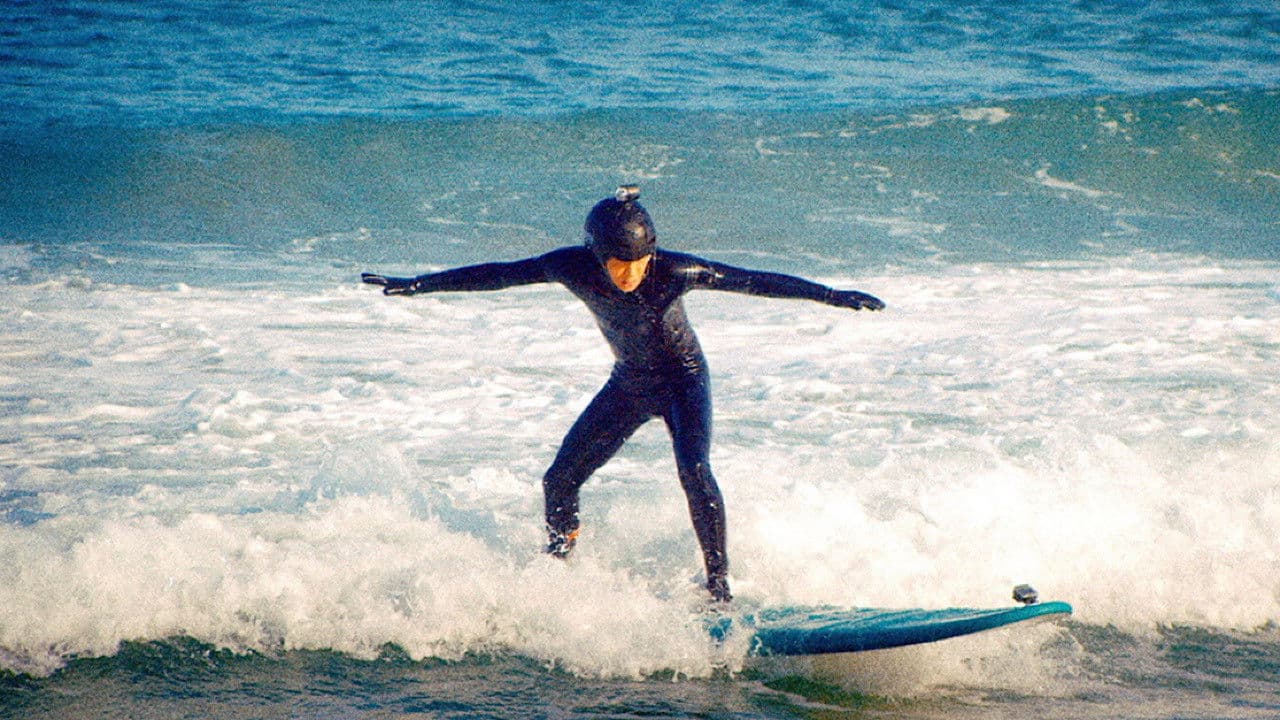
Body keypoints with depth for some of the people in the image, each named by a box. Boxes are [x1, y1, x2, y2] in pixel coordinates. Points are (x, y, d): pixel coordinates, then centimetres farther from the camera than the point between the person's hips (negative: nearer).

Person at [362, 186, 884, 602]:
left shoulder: (675, 271, -29)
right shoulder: (573, 266, -21)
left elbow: (753, 281, -27)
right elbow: (496, 275, -12)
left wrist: (835, 297, -31)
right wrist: (411, 285, -10)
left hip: (683, 378, -4)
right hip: (628, 383, 4)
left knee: (693, 469, -28)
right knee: (559, 480, 1)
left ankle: (719, 585, -19)